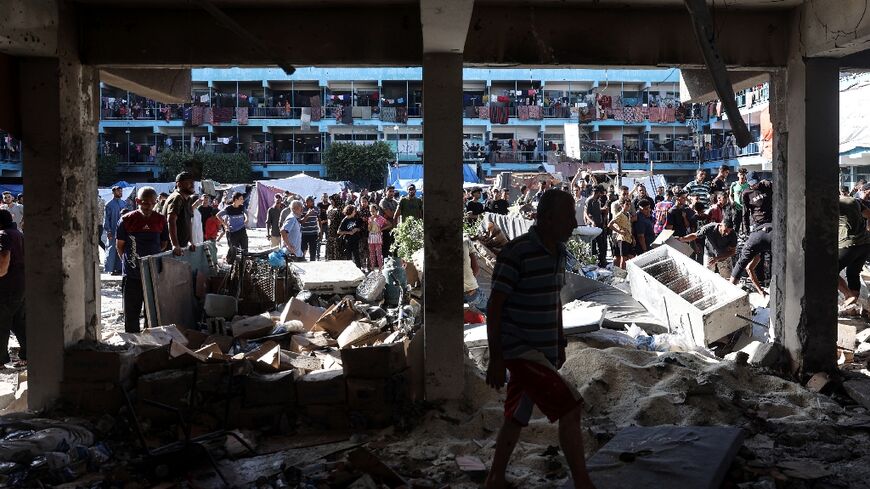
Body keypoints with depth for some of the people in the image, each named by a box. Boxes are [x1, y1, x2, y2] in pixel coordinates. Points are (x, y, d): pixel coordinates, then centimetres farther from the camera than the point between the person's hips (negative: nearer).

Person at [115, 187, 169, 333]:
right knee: (131, 312, 6)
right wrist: (128, 261, 3)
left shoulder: (160, 220, 0)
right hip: (132, 275, -2)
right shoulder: (127, 220, -6)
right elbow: (120, 246, 1)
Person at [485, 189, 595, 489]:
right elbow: (494, 307, -16)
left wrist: (560, 343, 20)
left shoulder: (559, 251, 7)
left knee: (516, 418, 16)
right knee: (570, 408, -12)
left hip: (544, 351, 8)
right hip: (520, 350, -8)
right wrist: (496, 359, -17)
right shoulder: (516, 253, -18)